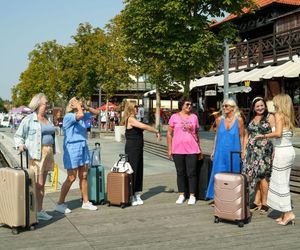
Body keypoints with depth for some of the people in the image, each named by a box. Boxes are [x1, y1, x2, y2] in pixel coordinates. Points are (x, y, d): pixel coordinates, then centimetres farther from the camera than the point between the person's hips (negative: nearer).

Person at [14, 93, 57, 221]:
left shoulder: (47, 119, 15)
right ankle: (38, 212, 0)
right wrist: (20, 145, -24)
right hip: (36, 154, -7)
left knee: (42, 184, 11)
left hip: (48, 153, 7)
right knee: (38, 184, -7)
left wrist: (52, 153, 22)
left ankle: (40, 210, 17)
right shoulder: (29, 119, -7)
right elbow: (18, 135, -5)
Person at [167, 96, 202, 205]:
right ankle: (181, 195, 18)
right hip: (178, 150, 0)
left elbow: (196, 133, 15)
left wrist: (199, 147, 12)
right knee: (180, 173, 8)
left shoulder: (194, 117, 8)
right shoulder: (174, 117, 3)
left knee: (191, 173, 0)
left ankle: (192, 196, 10)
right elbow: (169, 134, 5)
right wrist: (169, 149, 1)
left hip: (192, 149, 0)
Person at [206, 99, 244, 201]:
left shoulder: (239, 120, -3)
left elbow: (241, 137, 2)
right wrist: (214, 151, 10)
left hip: (234, 152, -2)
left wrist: (242, 152, 0)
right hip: (220, 151, 2)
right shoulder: (219, 119, 4)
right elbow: (217, 136, 11)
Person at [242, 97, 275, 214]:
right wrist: (244, 150, 13)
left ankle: (264, 202, 2)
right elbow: (247, 135, 19)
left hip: (264, 150, -5)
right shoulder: (250, 119, 15)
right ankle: (256, 201, 12)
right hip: (251, 151, 5)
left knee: (262, 176, -8)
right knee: (254, 175, 4)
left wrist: (274, 151, -14)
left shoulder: (270, 117, 0)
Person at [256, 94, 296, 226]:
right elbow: (288, 134, 11)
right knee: (283, 182, 13)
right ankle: (285, 214, 17)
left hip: (282, 152, -9)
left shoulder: (279, 115, -11)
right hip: (290, 151, 9)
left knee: (281, 183, -2)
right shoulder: (289, 117, 13)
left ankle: (288, 213, -1)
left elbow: (278, 133, -26)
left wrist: (264, 136, -11)